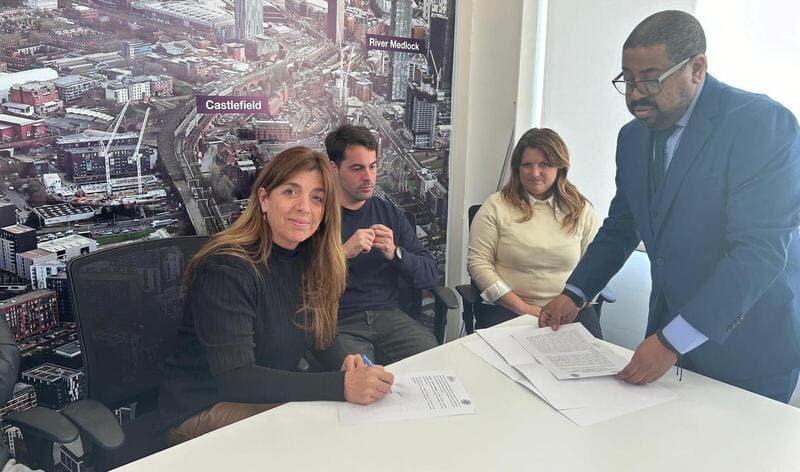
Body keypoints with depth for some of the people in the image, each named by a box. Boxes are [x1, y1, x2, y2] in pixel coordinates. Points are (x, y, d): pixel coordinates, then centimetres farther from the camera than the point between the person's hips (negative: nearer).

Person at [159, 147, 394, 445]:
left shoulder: (313, 262, 0)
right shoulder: (226, 268, -22)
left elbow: (321, 340, 3)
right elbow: (235, 378, -30)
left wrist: (349, 365, -21)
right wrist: (341, 386, -39)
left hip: (271, 396, 6)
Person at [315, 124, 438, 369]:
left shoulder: (390, 213, 13)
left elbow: (430, 275, 8)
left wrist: (395, 254, -10)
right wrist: (344, 253, -20)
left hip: (388, 314, 4)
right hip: (337, 322, -4)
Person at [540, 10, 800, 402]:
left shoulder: (763, 123, -18)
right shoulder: (633, 136, 3)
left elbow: (759, 249, -25)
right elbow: (621, 227, 12)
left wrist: (673, 340, -29)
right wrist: (573, 294, 0)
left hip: (747, 344, -5)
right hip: (670, 326, 6)